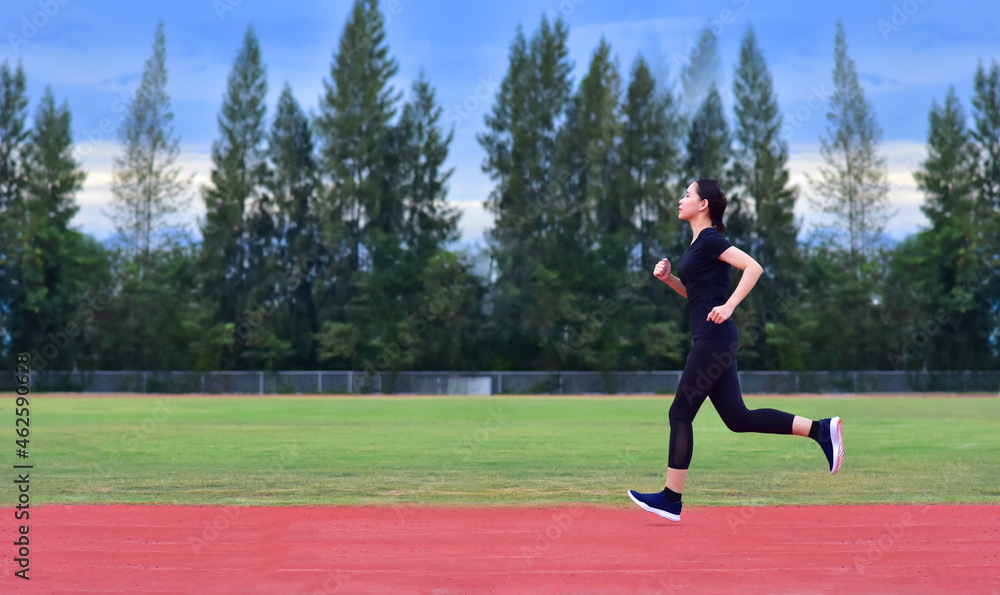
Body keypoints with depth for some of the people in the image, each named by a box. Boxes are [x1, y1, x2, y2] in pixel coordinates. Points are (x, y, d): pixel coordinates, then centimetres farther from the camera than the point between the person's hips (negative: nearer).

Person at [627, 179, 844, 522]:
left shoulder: (710, 239, -10)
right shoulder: (698, 243, 18)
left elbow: (753, 267, -19)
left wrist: (728, 306, -24)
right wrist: (668, 278, 12)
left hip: (714, 338, -10)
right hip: (711, 341, 10)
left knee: (680, 414, -4)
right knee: (738, 418, 8)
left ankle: (671, 500, 2)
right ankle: (820, 430, 7)